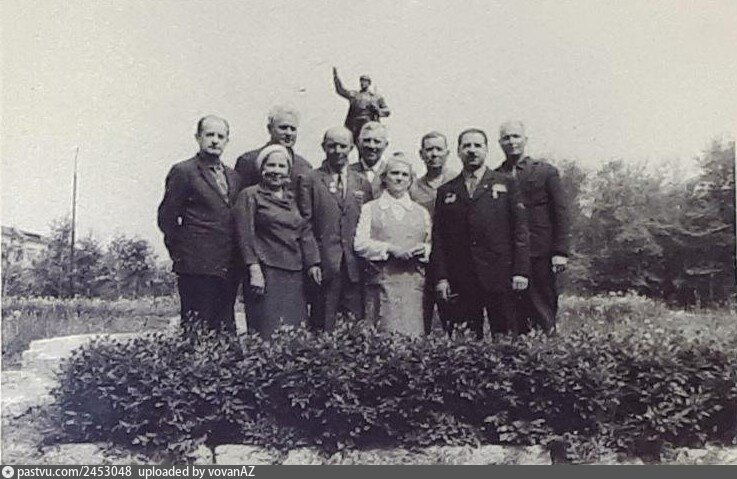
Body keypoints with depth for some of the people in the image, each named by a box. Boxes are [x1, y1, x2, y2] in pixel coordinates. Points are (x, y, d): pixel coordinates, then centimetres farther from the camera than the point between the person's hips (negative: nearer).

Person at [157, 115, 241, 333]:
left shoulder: (233, 177, 17)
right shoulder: (183, 172, -3)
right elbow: (166, 217, -5)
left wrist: (237, 262, 11)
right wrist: (180, 253, -4)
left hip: (229, 268, 6)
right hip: (197, 267, -6)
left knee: (226, 330, 10)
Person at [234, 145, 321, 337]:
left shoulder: (293, 198, 18)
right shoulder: (249, 196, 2)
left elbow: (306, 231, 17)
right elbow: (245, 235, -4)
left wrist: (313, 263, 7)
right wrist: (254, 269, -12)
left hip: (295, 275, 5)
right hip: (266, 274, -5)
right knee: (268, 330, -7)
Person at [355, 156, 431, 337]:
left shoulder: (421, 212, 19)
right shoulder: (370, 209, 11)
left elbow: (432, 245, 16)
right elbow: (360, 244, -1)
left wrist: (424, 249, -6)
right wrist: (390, 249, -13)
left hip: (414, 284, 2)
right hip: (381, 283, -2)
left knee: (413, 335, -4)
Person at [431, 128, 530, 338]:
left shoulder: (506, 184, 9)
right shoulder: (446, 191, 14)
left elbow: (520, 228, 3)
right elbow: (438, 238, 10)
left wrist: (520, 271, -5)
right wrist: (441, 277, 0)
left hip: (500, 277, -1)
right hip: (460, 283, 2)